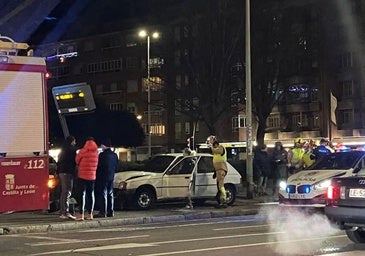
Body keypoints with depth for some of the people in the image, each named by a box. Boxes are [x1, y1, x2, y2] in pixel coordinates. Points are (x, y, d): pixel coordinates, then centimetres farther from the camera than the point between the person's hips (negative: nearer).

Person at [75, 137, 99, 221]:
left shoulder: (82, 151, -9)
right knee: (91, 194, 9)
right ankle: (90, 214, 10)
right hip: (92, 176, 4)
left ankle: (81, 214, -9)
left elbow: (77, 161, 2)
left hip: (82, 176, -4)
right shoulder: (96, 152, 3)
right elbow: (97, 164, 8)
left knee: (82, 194, -3)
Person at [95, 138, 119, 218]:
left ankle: (103, 212, -9)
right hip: (111, 177, 7)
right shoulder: (114, 155, 8)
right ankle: (110, 212, 14)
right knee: (110, 194, 12)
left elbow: (98, 166, -13)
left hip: (102, 177, -7)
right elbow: (117, 166, 14)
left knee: (102, 194, -6)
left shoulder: (102, 155, -15)